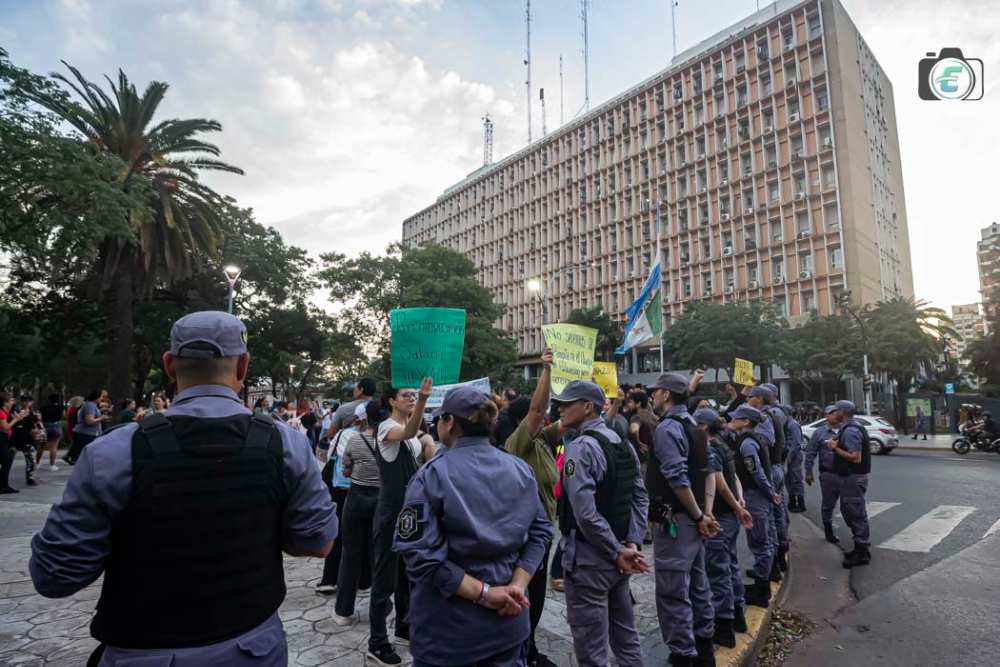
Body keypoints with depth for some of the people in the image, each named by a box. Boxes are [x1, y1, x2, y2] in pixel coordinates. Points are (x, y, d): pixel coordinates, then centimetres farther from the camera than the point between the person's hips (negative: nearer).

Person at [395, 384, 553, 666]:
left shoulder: (433, 474, -15)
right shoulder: (522, 470, -1)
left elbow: (419, 551, -21)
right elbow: (540, 531, -4)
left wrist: (483, 592, -18)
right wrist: (517, 585, -10)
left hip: (449, 624, -4)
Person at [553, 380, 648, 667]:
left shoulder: (581, 447, -17)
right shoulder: (623, 444, 9)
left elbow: (585, 512, -24)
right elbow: (640, 498, 7)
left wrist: (617, 552, -15)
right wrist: (632, 543, 1)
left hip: (589, 557, -8)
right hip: (616, 555, 9)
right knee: (626, 637, 21)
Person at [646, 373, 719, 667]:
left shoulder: (668, 428, -17)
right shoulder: (693, 426, 12)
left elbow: (678, 479, -23)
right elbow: (709, 472, 11)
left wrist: (699, 517, -14)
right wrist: (706, 512, 4)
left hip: (675, 520, -10)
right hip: (693, 518, 10)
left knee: (673, 593, -1)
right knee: (697, 586, 20)